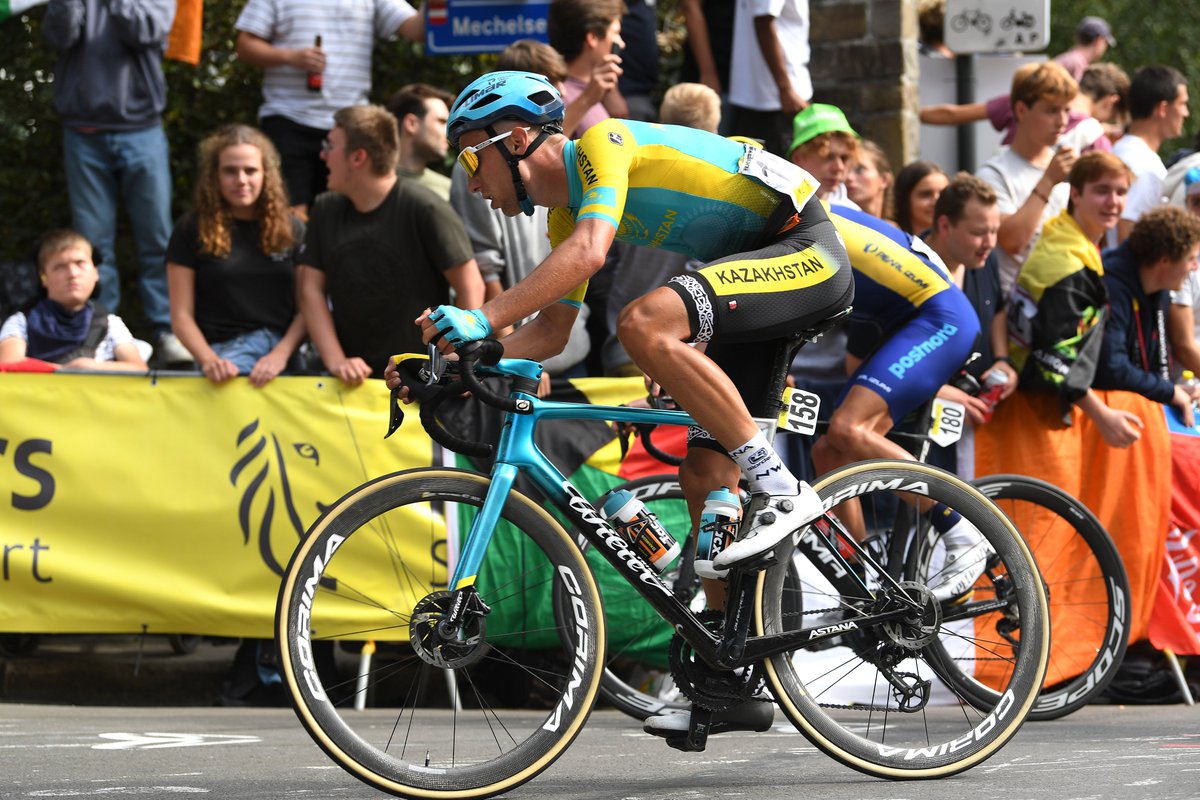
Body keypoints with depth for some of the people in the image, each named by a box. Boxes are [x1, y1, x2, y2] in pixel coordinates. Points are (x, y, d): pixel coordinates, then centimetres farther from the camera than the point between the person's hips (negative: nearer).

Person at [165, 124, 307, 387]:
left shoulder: (291, 229, 17)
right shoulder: (191, 230, 11)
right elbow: (182, 315, 6)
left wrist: (281, 353, -11)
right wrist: (209, 361, -14)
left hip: (287, 345, 4)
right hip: (226, 348, -4)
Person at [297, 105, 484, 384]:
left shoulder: (424, 209, -8)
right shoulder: (326, 210, 8)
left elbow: (470, 286, -9)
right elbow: (310, 288, 4)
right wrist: (335, 360, -9)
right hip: (355, 380, 4)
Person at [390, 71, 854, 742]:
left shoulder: (602, 145, -15)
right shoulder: (566, 208, 12)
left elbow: (588, 252, -32)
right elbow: (552, 330, 14)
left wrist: (482, 320, -36)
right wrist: (458, 360, 0)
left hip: (809, 252, -10)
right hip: (758, 272, 10)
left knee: (644, 321, -31)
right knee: (705, 479, 3)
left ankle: (780, 491, -23)